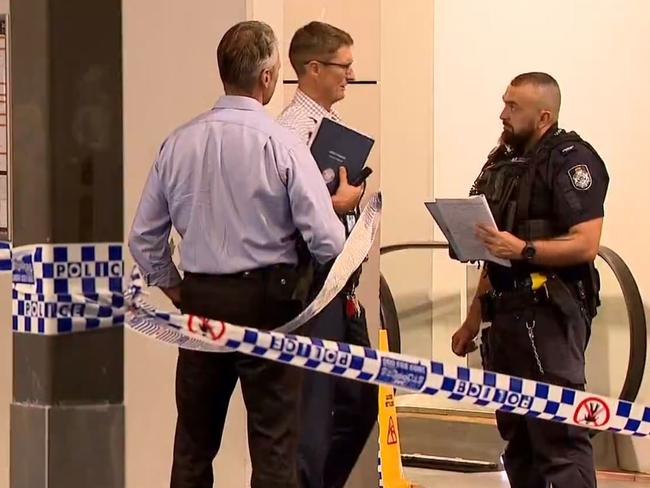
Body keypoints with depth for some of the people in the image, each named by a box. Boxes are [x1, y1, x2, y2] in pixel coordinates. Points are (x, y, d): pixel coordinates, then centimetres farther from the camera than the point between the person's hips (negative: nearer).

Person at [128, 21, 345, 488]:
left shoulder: (180, 143, 1)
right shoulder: (281, 143, -12)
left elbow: (144, 238, 6)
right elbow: (327, 240, -13)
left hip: (199, 298, 4)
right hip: (266, 300, -4)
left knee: (194, 441, 13)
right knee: (274, 443, 1)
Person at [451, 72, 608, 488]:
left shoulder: (571, 159, -8)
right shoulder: (505, 162, 18)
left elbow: (585, 245, -18)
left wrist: (524, 249, -30)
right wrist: (474, 319, 21)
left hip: (549, 312, -9)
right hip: (507, 310, 9)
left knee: (559, 434, -13)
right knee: (517, 433, 12)